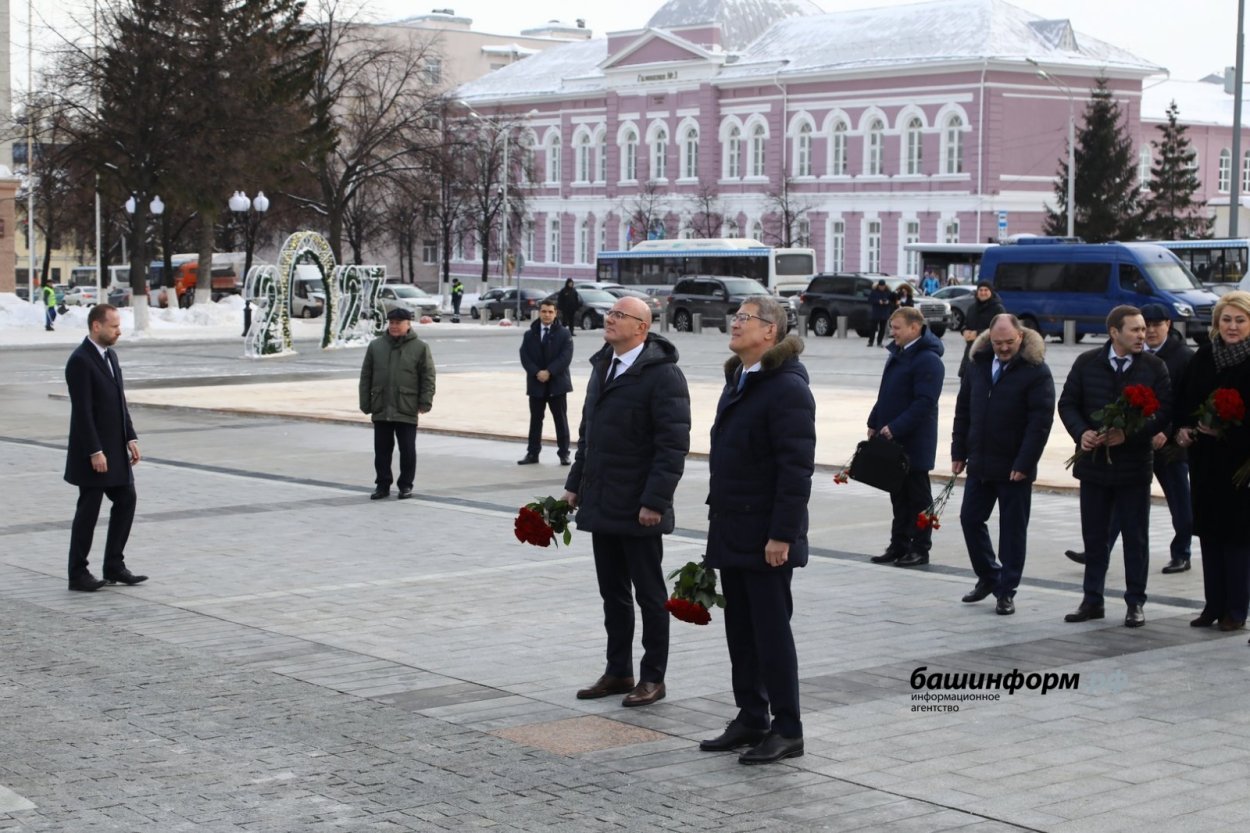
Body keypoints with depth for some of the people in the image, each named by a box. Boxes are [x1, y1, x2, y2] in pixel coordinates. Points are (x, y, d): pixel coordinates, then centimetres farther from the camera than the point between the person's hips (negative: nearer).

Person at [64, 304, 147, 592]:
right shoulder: (80, 361, -17)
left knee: (126, 500, 9)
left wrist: (130, 438, 9)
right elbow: (82, 411, -20)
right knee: (88, 510, -1)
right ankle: (78, 574, 8)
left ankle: (114, 566, 18)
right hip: (93, 452, -9)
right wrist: (95, 452, -22)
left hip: (116, 449, 9)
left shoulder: (110, 355, 11)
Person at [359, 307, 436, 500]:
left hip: (407, 410, -3)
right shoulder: (376, 346, 7)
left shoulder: (420, 348, 0)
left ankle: (406, 485, 14)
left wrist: (425, 403, -10)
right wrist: (365, 404, 3)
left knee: (407, 449, 3)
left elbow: (428, 378, -2)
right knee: (382, 449, 7)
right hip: (381, 410, 3)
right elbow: (366, 377, 8)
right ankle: (383, 484, 17)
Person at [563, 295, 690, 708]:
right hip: (601, 504, 8)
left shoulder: (663, 375, -13)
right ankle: (618, 672, 23)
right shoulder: (602, 366, 13)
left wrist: (654, 502, -21)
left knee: (649, 594, 4)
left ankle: (653, 678, 13)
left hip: (638, 509, -8)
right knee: (612, 593, 14)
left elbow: (673, 445, -17)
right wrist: (575, 484, 15)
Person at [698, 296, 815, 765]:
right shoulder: (737, 380, 15)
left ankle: (786, 731, 7)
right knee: (740, 631, 13)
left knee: (771, 630, -2)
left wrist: (781, 535, -22)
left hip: (765, 537, -9)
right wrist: (719, 522, 17)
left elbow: (797, 467, -19)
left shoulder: (787, 388, -15)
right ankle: (750, 719, 23)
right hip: (732, 532, 9)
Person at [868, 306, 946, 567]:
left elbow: (924, 402, -23)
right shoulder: (897, 354, 12)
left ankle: (920, 549, 10)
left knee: (917, 496, 2)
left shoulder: (928, 360, -17)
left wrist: (895, 427, -25)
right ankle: (899, 545, 21)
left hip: (915, 442, -9)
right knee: (898, 494, 14)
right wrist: (875, 423, 14)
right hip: (892, 440, 9)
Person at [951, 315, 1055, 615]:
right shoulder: (979, 364, 6)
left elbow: (1041, 421, -15)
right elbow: (963, 410, 12)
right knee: (970, 518, 10)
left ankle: (1006, 591, 11)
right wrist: (959, 452, 7)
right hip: (980, 463, 6)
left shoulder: (1036, 371, -11)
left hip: (1014, 467, -6)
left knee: (1013, 528, 3)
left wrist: (1024, 464, -19)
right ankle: (988, 577, 28)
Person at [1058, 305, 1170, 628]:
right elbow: (1068, 404, 5)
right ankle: (1092, 600, 20)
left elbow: (1164, 412, -7)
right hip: (1094, 462, 2)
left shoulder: (1154, 367, -3)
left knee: (1135, 537, 5)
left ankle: (1136, 602, 15)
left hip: (1134, 464, -2)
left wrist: (1129, 434, -19)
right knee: (1094, 536, 10)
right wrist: (1081, 433, -13)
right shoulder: (1087, 363, 1)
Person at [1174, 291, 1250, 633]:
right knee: (1209, 530, 10)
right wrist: (1183, 428, -4)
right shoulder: (1204, 356, 7)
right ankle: (1213, 605, 19)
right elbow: (1185, 399, 11)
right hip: (1205, 457, 5)